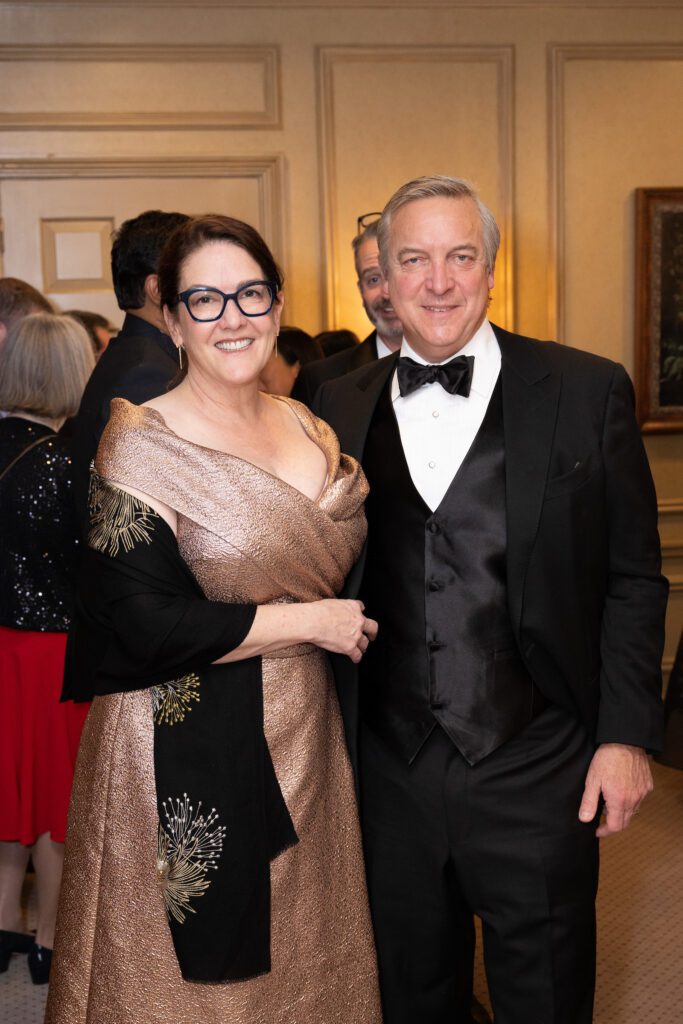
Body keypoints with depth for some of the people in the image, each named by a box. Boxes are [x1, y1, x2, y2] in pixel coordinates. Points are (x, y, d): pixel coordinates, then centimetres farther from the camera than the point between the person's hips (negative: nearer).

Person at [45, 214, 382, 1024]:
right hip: (189, 760, -6)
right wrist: (308, 623, -15)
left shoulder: (307, 428, 6)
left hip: (302, 743, 6)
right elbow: (143, 623, -19)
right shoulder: (143, 447, -14)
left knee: (303, 957, 17)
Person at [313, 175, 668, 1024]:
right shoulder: (340, 408, 3)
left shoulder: (587, 391, -5)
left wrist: (626, 733, -6)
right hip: (392, 770, 3)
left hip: (537, 769, -2)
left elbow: (633, 578, -2)